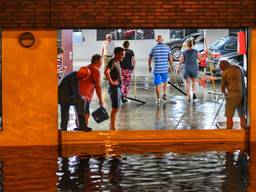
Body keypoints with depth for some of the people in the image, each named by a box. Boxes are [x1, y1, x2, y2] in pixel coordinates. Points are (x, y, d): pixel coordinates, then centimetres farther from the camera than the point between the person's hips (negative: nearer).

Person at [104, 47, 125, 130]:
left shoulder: (117, 62, 12)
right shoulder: (112, 62, -17)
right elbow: (106, 72, -34)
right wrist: (111, 82, -24)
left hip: (118, 87, 10)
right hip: (114, 88, -10)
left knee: (116, 107, 14)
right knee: (115, 108, -6)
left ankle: (111, 127, 22)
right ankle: (113, 128, -1)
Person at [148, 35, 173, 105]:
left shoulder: (154, 48, 0)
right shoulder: (167, 48, -2)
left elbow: (149, 59, 7)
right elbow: (170, 59, -3)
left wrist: (149, 67, 22)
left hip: (156, 69, -1)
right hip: (165, 69, 1)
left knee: (157, 84, 2)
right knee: (164, 82, 24)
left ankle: (158, 99, -1)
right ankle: (164, 94, 15)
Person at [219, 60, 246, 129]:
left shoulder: (225, 73, -5)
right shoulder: (239, 68, 10)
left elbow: (223, 88, 5)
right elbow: (242, 81, 17)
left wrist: (225, 93, 25)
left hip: (233, 94, -6)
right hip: (242, 94, 6)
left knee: (229, 116, -1)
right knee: (242, 116, 13)